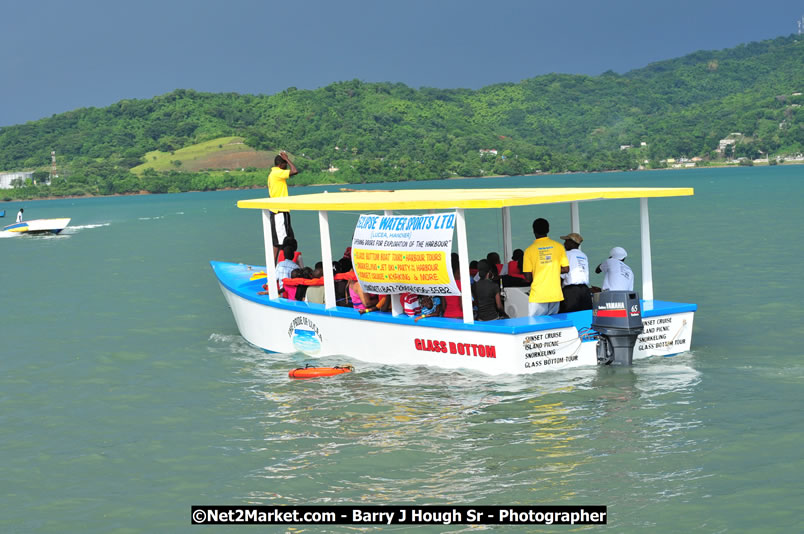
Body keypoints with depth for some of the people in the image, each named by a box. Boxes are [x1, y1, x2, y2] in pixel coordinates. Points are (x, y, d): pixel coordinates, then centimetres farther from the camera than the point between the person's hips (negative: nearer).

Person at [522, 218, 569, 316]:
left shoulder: (529, 250, -5)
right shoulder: (558, 246, 2)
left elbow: (528, 278, -5)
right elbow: (566, 269, 3)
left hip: (538, 297, -3)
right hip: (555, 295, 3)